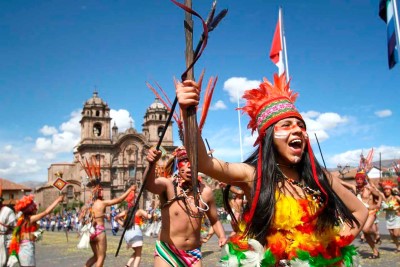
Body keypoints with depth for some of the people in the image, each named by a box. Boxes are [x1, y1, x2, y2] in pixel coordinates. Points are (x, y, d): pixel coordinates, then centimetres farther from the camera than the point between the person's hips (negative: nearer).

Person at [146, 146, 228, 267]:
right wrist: (152, 163, -57)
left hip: (193, 253, 3)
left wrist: (222, 235, -10)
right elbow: (149, 184, -38)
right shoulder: (168, 185, -14)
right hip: (166, 252, -3)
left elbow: (214, 220, 9)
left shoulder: (205, 191, -5)